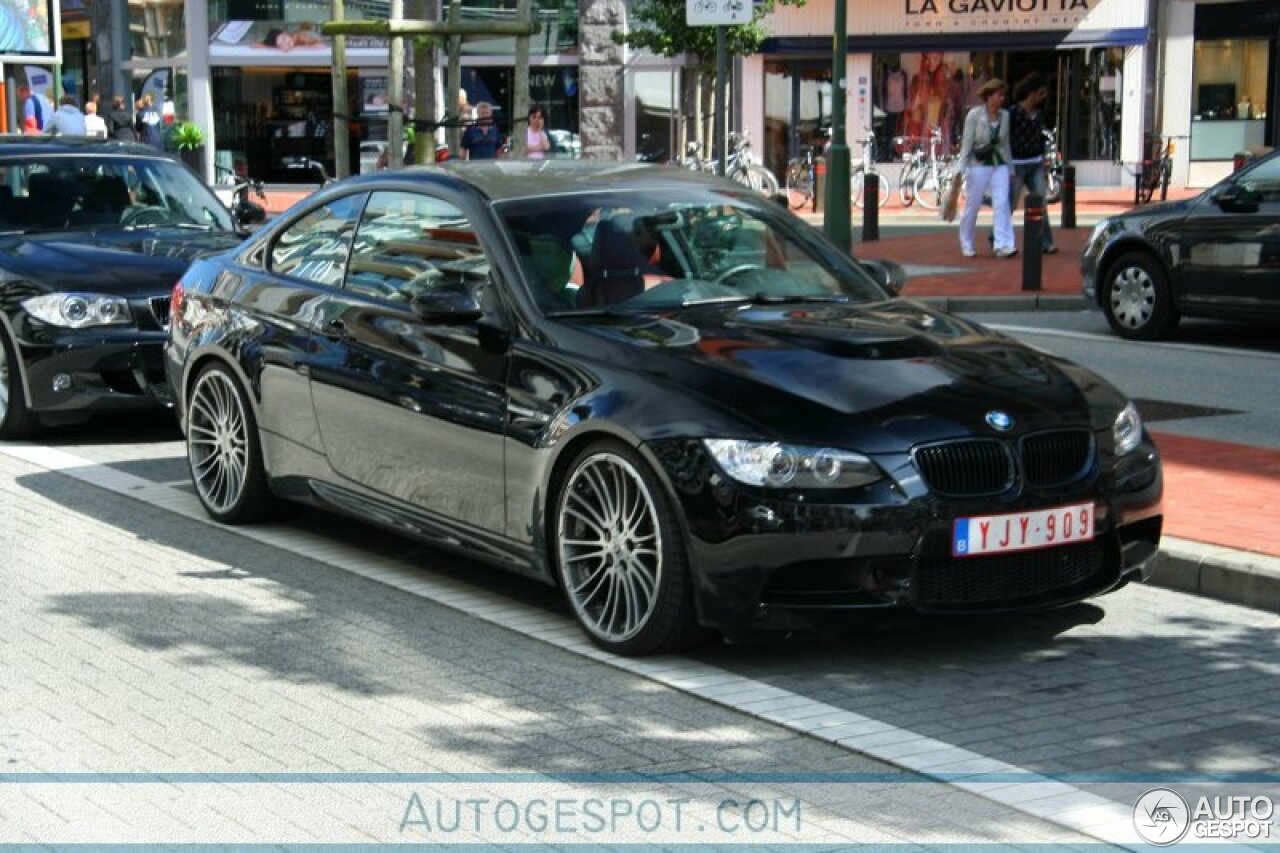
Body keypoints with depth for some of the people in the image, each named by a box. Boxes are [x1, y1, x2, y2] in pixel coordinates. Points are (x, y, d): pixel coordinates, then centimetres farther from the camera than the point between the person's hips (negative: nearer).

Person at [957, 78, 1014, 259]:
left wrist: (1011, 166, 16)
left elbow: (1005, 143, 15)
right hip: (978, 165, -3)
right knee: (972, 205, 6)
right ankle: (967, 245, 23)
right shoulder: (974, 115, -6)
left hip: (999, 164, 3)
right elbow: (966, 142, -7)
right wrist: (961, 169, -12)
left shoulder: (1005, 116, 7)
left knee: (1002, 203, -12)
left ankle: (1003, 245, -16)